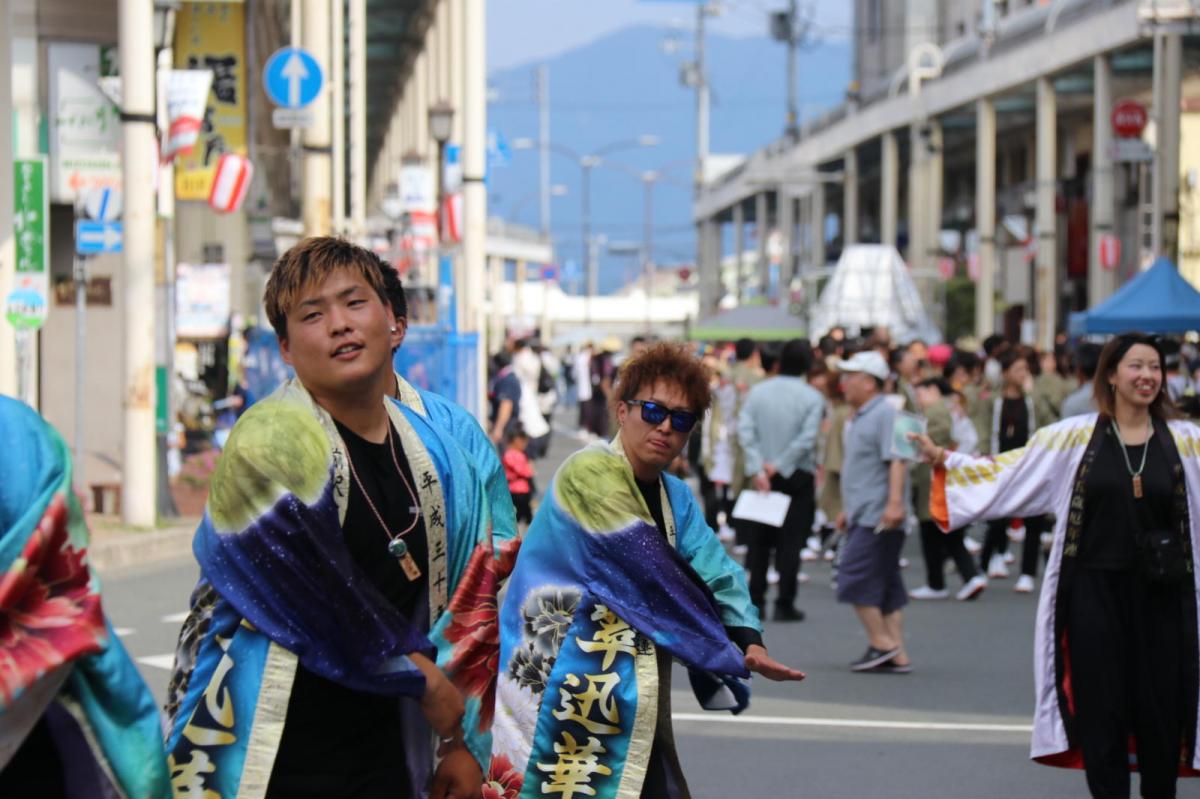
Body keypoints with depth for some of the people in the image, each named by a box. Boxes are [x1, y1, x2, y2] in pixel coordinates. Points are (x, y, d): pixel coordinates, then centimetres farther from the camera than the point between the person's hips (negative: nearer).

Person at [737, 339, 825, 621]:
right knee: (791, 542, 2)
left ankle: (755, 600, 11)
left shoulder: (758, 392, 0)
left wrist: (758, 469, -13)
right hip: (798, 478, -2)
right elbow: (807, 438, -17)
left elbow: (745, 429, -10)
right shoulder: (813, 398, -8)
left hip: (763, 477, 2)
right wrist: (779, 466, -12)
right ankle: (784, 604, 0)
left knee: (759, 539, 11)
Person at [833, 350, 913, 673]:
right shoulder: (857, 419, 19)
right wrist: (848, 510, 28)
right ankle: (897, 655, 9)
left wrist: (895, 502, -29)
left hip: (878, 516, -10)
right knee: (886, 586, 8)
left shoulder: (884, 414, -11)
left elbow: (896, 460, -20)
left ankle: (881, 643, -6)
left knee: (855, 576, -12)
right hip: (863, 515, 10)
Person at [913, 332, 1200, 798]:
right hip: (1097, 591, 0)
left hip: (1161, 597, 0)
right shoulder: (1074, 436, 2)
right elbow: (1005, 473, 5)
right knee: (1101, 711, 1)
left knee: (1160, 712, 4)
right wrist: (942, 460, -1)